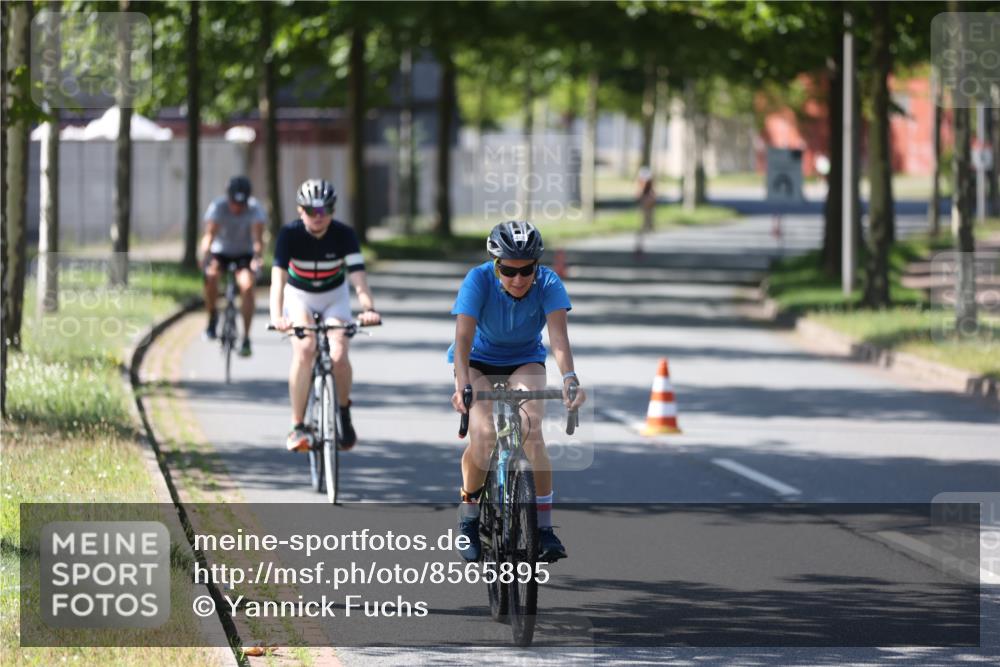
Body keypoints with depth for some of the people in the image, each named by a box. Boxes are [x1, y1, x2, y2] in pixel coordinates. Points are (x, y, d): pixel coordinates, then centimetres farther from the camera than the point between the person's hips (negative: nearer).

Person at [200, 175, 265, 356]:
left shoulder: (255, 209, -21)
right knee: (211, 275, -30)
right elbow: (209, 234, -32)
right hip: (221, 251, 0)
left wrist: (256, 258, -50)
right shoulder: (218, 206, -21)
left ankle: (246, 338, -22)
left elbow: (258, 237, -32)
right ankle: (212, 316, -4)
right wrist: (205, 257, -49)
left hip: (245, 253, 0)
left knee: (247, 285, -26)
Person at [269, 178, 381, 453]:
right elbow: (278, 277, -35)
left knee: (338, 355, -20)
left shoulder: (344, 235, -22)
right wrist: (276, 316, -51)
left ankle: (344, 414, 9)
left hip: (334, 297, 1)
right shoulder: (290, 234, -24)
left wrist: (368, 308, -51)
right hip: (299, 296, -1)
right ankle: (297, 427, -21)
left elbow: (357, 275, -32)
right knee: (304, 350, -26)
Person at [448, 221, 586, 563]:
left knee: (532, 433, -25)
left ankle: (544, 527, -15)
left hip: (525, 362, 1)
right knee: (483, 436, -24)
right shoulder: (478, 280, -27)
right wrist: (463, 384, -53)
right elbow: (464, 336, -36)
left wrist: (569, 378, -55)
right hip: (479, 362, -1)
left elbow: (558, 335, -37)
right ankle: (469, 513, 2)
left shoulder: (548, 283, -24)